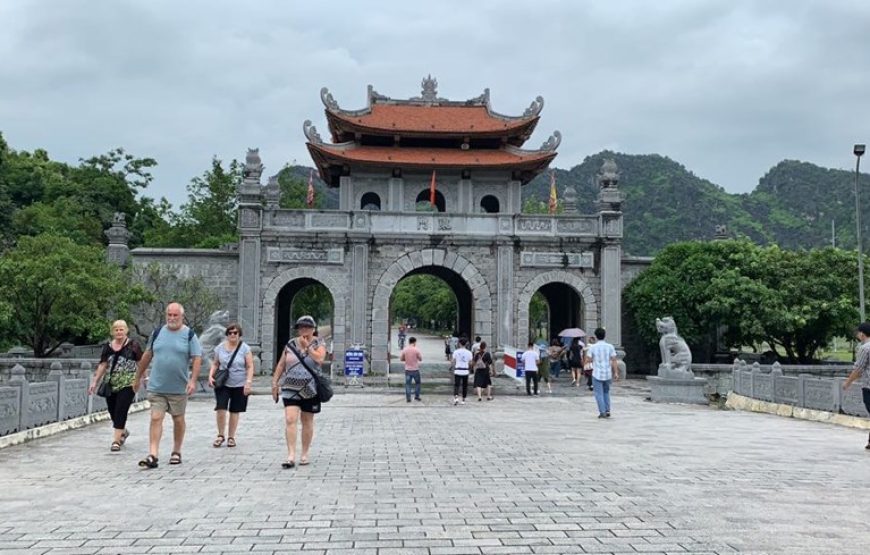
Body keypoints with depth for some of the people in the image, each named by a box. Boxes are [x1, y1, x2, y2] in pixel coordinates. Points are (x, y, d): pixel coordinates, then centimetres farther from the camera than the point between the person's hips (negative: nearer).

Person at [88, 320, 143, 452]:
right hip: (111, 385, 4)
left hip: (127, 385, -4)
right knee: (113, 412, 10)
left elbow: (140, 363, 2)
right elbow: (103, 365, 12)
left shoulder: (133, 345, -2)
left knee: (120, 411, -10)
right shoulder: (108, 347, 9)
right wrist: (95, 382, 8)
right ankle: (123, 432, 37)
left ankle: (116, 440, -5)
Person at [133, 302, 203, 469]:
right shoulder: (158, 332, 6)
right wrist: (138, 377, 17)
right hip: (156, 387, 2)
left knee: (178, 420, 11)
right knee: (156, 418, -6)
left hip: (178, 388, -2)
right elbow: (147, 355, 14)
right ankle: (152, 456, -9)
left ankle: (176, 452, 25)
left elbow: (197, 359, -8)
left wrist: (193, 381, -19)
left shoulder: (189, 335, -4)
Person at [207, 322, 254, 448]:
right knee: (220, 408, -11)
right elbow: (215, 364, 13)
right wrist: (211, 376, -2)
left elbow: (250, 367, -4)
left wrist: (248, 382, -13)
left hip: (239, 385, -1)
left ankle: (231, 437, 19)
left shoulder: (245, 348, -4)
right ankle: (220, 435, 8)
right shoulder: (220, 347, 4)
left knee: (235, 411, 6)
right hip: (223, 384, 1)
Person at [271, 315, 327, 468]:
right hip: (291, 388, 1)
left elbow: (319, 359, -18)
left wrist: (307, 346, -16)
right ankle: (291, 456, -16)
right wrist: (275, 383, 7)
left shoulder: (319, 343, 1)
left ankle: (305, 454, 21)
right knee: (290, 420, -13)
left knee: (307, 422, 10)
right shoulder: (291, 344, 6)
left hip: (310, 390, -1)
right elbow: (281, 365, 10)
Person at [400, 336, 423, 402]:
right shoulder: (416, 350, -11)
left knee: (408, 384, 6)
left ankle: (408, 398, 3)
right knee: (417, 383, 16)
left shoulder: (404, 350, -3)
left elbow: (401, 359, 5)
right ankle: (416, 396, 18)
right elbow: (420, 359, -1)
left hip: (407, 370, 2)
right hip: (415, 370, -2)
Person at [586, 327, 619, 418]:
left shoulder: (592, 347, -8)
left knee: (599, 394, 4)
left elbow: (590, 360, -4)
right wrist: (616, 373, 0)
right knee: (606, 392, 19)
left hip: (597, 374, -3)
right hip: (608, 373, 3)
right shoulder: (610, 347, -1)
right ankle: (607, 411, 14)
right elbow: (614, 360, -3)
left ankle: (602, 412, -1)